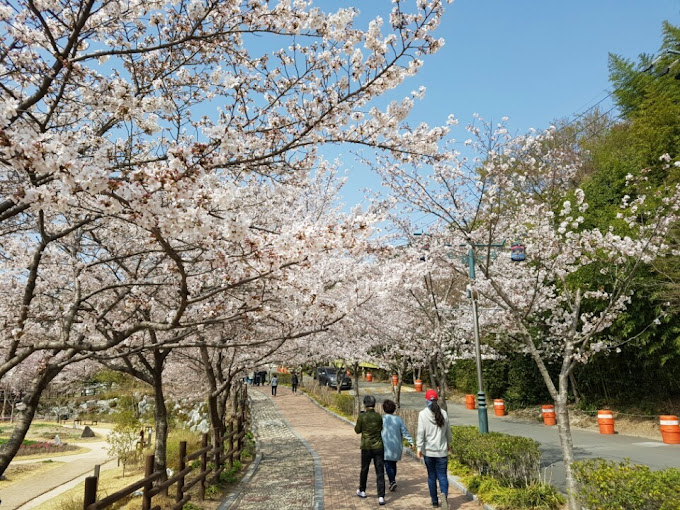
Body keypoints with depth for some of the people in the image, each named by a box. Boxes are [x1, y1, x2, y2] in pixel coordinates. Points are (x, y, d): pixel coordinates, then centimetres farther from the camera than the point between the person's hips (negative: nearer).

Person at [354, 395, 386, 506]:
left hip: (366, 447, 0)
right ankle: (381, 496, -5)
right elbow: (382, 429, 7)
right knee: (380, 472, 2)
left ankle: (362, 491, 37)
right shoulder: (378, 416, -4)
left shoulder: (362, 416, -11)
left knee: (364, 469, 19)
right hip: (378, 447, 1)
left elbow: (357, 430, 1)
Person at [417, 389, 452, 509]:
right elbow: (448, 431, 10)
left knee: (431, 476, 12)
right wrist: (448, 444, 26)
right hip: (442, 450, 1)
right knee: (442, 475, 5)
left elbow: (421, 432, -13)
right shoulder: (443, 413, -1)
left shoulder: (423, 414, -10)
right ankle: (444, 494, -19)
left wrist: (419, 448, -7)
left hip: (428, 450, -1)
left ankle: (434, 501, 20)